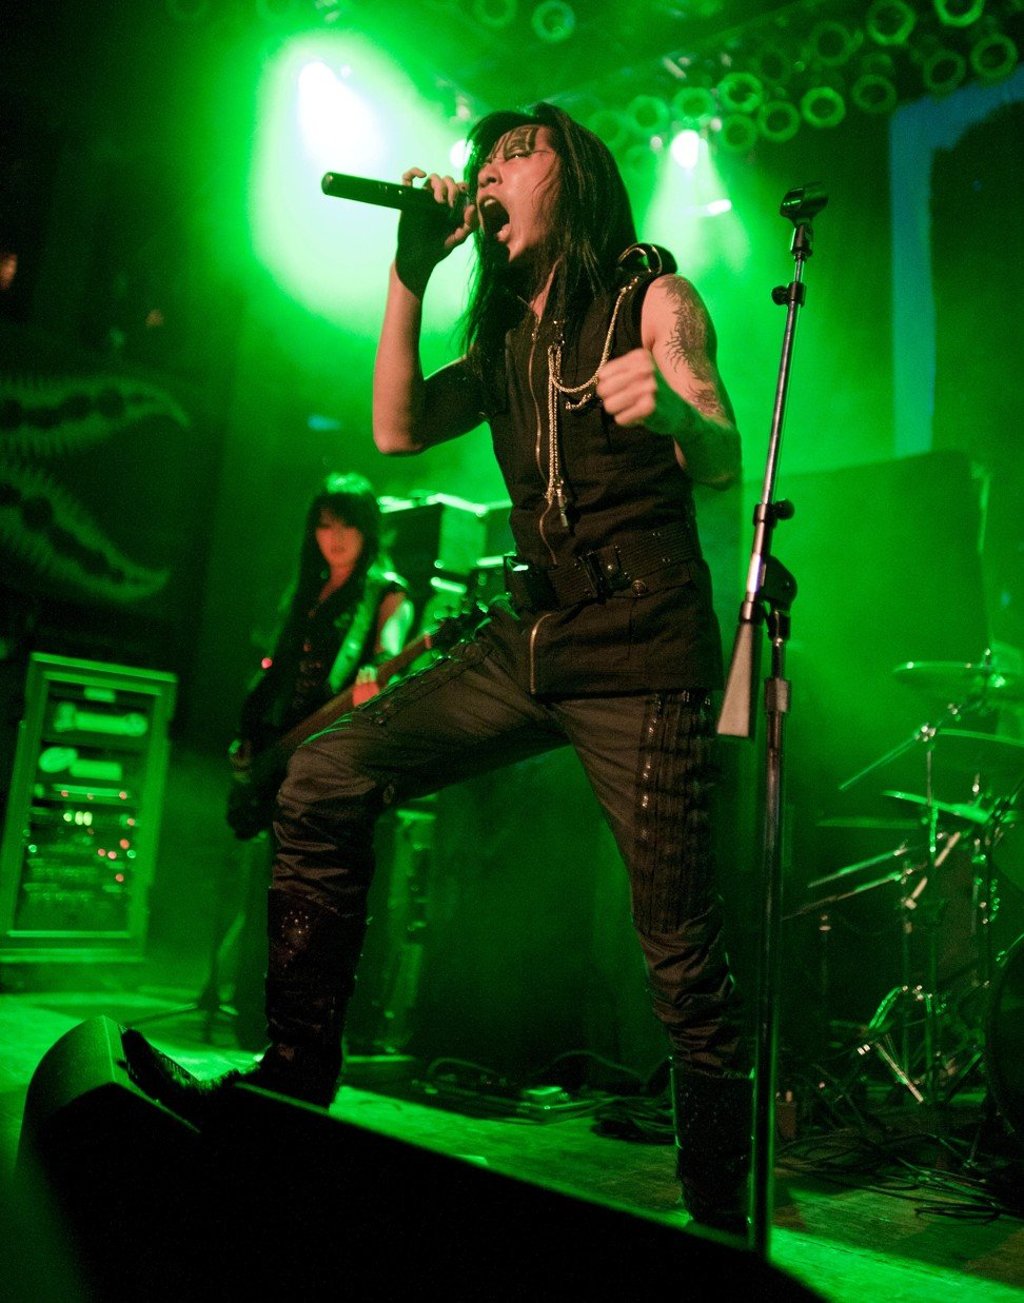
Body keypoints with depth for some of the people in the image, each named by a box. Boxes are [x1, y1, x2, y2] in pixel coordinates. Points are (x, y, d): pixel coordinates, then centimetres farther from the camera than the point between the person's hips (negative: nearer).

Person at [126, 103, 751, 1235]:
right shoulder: (507, 336, 19)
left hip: (644, 659, -6)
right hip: (530, 641, 6)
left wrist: (674, 408, -37)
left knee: (680, 952, -7)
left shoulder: (652, 295, 1)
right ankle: (295, 1081, 3)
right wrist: (410, 273, 1)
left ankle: (723, 1218, 12)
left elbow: (722, 461, -13)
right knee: (324, 781, -6)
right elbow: (397, 430, 6)